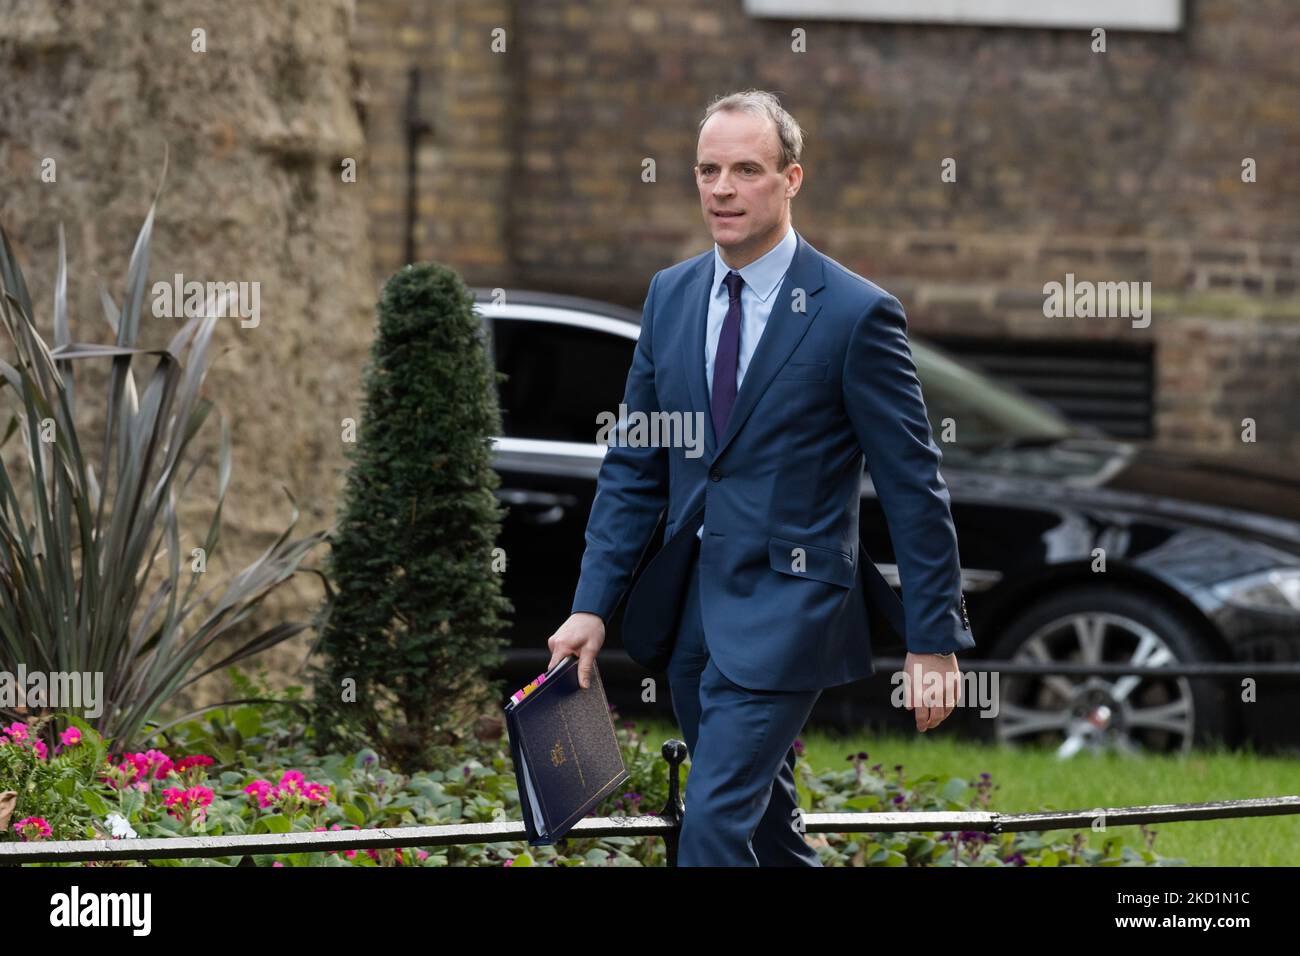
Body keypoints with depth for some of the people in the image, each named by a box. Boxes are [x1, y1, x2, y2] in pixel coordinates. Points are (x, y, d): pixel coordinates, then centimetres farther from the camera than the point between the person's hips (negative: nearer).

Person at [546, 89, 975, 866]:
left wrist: (935, 641, -8)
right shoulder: (671, 295, 8)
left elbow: (913, 488, -7)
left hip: (784, 611, -6)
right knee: (764, 825, 16)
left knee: (714, 827, -15)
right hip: (689, 611, 7)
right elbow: (634, 466, 12)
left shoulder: (856, 313, -10)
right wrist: (594, 605, 4)